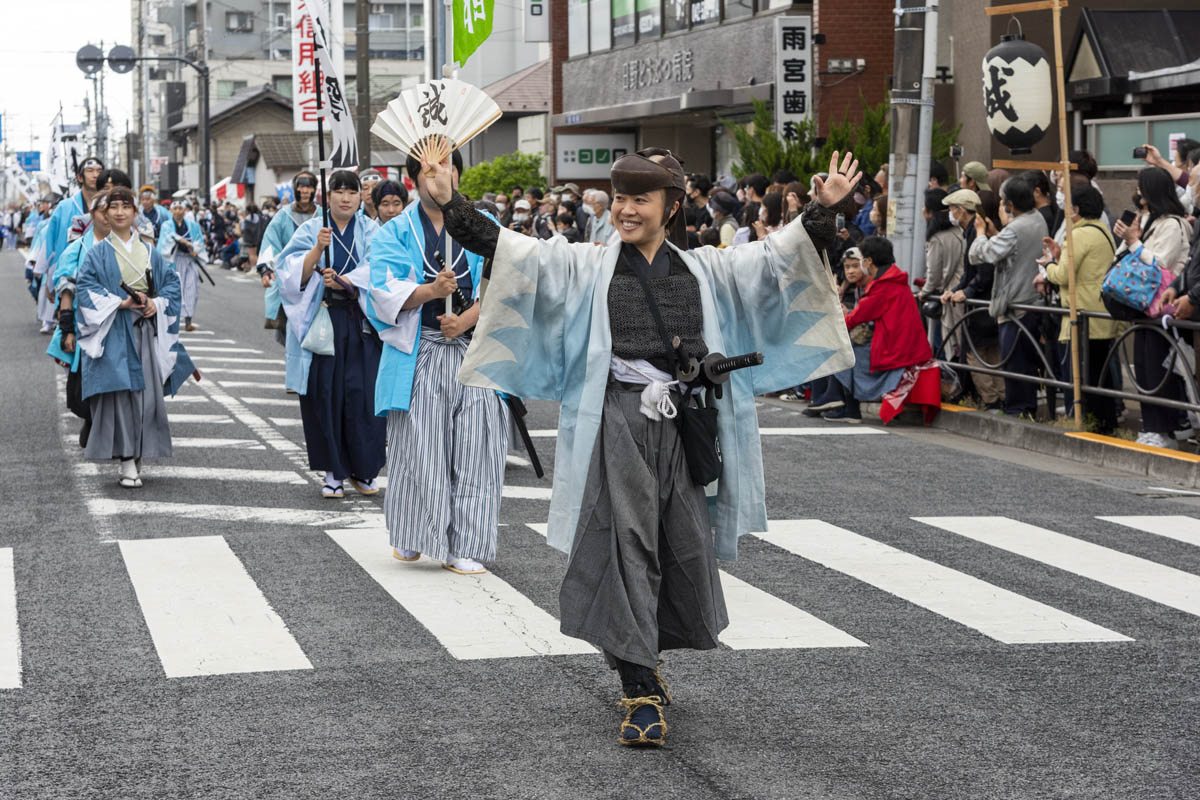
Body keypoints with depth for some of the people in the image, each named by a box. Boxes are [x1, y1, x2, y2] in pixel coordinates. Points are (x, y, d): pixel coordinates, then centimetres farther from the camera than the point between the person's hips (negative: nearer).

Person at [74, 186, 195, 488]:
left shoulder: (149, 252, 13)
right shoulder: (98, 253, 4)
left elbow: (171, 281, 11)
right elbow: (85, 287, -5)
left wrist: (157, 303, -8)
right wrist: (120, 303, -16)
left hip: (147, 331, 3)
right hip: (114, 333, -3)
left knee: (148, 393, -1)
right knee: (120, 393, -9)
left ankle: (140, 455, 9)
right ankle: (127, 462, -9)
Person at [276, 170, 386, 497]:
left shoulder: (372, 231, 8)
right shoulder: (310, 230, 7)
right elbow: (294, 274, -6)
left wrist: (346, 281, -23)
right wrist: (317, 248, -22)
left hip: (362, 323, 0)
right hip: (322, 323, 0)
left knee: (362, 395, -3)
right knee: (325, 394, -2)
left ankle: (362, 470, 10)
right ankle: (333, 472, 7)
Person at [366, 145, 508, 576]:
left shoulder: (483, 226, 10)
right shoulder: (396, 232, 7)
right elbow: (385, 291, -5)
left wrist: (467, 319, -15)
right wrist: (430, 291, -22)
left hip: (473, 350, 1)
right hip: (418, 354, -1)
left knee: (472, 448, -2)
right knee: (417, 446, 1)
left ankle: (464, 545, 3)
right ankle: (411, 536, 18)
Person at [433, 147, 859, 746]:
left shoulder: (705, 270, 14)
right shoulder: (588, 266, 7)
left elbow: (779, 254, 11)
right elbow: (508, 249, -2)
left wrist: (824, 207, -1)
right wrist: (449, 203, -13)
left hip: (685, 424, 3)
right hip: (619, 423, -3)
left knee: (687, 548, 8)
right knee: (626, 545, -9)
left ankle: (645, 658, 33)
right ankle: (641, 691, -8)